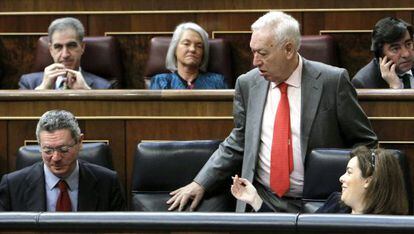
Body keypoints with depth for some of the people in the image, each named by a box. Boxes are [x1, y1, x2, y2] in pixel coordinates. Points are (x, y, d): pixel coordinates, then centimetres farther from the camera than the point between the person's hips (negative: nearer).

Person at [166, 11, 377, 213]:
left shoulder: (332, 81, -4)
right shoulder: (247, 84, 6)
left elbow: (365, 142, 4)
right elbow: (237, 144, 15)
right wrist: (200, 183, 6)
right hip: (262, 200, 3)